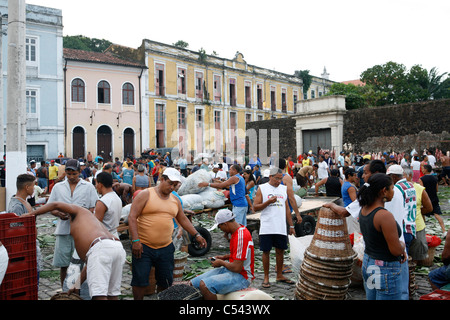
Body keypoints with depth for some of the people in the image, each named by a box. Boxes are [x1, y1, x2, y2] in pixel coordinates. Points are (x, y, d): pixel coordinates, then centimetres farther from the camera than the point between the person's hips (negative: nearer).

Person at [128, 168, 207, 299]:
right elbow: (132, 218, -11)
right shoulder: (145, 195, -6)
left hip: (166, 248, 5)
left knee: (166, 282, 11)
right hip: (143, 246, -5)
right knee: (140, 281, 0)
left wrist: (196, 235, 13)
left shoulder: (175, 200, 11)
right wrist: (135, 240, -18)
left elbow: (183, 219, 21)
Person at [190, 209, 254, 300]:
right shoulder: (236, 232, 10)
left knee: (205, 285, -30)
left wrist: (221, 262, -7)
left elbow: (236, 268, -25)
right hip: (229, 270, 10)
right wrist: (224, 257, 14)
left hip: (241, 276, -10)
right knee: (194, 283, 2)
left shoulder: (241, 236, -23)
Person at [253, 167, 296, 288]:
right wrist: (268, 202, -18)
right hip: (266, 227, -4)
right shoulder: (262, 188, 0)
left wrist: (291, 225, 13)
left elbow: (287, 208, 16)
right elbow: (255, 207, -5)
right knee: (266, 251, 2)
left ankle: (279, 275, 24)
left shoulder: (283, 189, 12)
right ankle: (266, 277, 15)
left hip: (281, 227, 4)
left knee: (280, 250, 9)